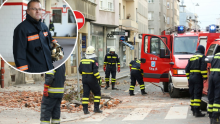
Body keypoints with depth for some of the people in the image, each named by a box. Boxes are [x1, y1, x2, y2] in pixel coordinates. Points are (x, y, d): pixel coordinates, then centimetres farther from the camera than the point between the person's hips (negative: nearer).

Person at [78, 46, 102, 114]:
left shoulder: (82, 60, 5)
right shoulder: (94, 60, -12)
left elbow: (80, 70, 11)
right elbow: (95, 71, -19)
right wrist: (99, 78, -13)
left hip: (84, 79, 5)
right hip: (92, 79, -5)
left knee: (85, 94, 5)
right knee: (97, 93, 10)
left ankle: (85, 109, 1)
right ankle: (96, 108, 6)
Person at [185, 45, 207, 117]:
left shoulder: (191, 57, 19)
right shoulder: (202, 56, -2)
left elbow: (187, 69, 20)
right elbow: (203, 68, -14)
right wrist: (205, 77, -11)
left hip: (191, 77, 7)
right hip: (198, 77, -7)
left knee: (192, 94, 13)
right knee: (197, 94, -9)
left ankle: (193, 110, 17)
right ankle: (197, 111, -14)